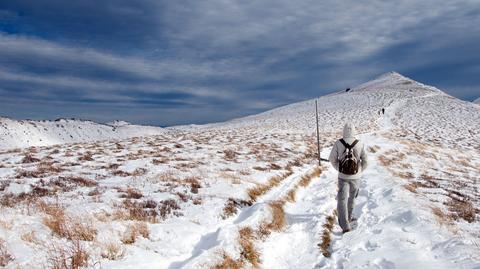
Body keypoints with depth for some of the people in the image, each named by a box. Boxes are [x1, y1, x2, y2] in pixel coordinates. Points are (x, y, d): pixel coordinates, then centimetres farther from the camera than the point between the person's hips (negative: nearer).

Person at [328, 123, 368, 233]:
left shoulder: (338, 143, -12)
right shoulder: (360, 144, -12)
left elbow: (332, 159, -2)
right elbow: (365, 161, -6)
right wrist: (359, 171, 11)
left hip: (342, 176, -1)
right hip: (355, 177, 1)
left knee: (342, 200, 1)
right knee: (352, 197, 24)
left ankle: (345, 225, -9)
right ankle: (349, 217, 39)